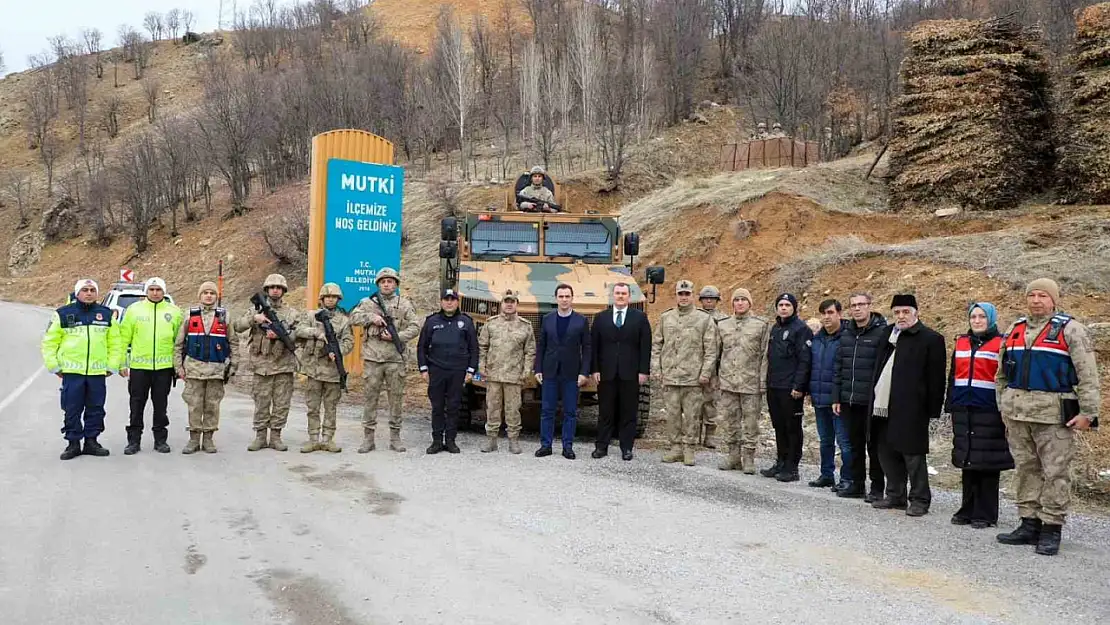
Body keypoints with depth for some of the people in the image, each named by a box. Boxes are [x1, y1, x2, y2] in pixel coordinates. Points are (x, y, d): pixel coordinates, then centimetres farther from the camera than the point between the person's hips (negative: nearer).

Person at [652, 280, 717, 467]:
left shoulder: (704, 319, 2)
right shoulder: (665, 318, 10)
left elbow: (711, 349, 0)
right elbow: (656, 345, 12)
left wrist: (706, 373, -7)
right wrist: (656, 369, 5)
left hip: (693, 377, -2)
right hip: (670, 377, 3)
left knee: (692, 415, 1)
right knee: (672, 414, 7)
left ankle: (689, 449, 11)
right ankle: (675, 447, 17)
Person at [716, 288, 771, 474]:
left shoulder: (762, 325, 0)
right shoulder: (723, 325, 11)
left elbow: (765, 355, -3)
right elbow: (716, 352, 16)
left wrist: (763, 381, -8)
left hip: (751, 383, -3)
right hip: (728, 382, 4)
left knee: (750, 423, 0)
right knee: (732, 422, 11)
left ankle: (748, 458, 8)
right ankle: (734, 456, 20)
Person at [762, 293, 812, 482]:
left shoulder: (801, 329, -8)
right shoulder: (775, 329, 16)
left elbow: (804, 360, -14)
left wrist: (798, 386, -19)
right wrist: (769, 381, 15)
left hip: (790, 389, -8)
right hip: (773, 387, 8)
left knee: (792, 427, 0)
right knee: (779, 427, 13)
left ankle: (792, 467, 5)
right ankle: (781, 463, 22)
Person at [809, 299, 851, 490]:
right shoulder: (817, 338, 11)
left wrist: (840, 397, -17)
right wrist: (810, 391, 13)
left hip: (838, 399, -8)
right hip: (819, 398, 8)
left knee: (844, 441, -3)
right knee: (825, 440, 17)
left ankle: (847, 479, 5)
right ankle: (827, 475, 27)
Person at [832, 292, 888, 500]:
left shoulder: (881, 332, -8)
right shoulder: (846, 334, 11)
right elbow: (838, 367, 14)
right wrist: (837, 397, 11)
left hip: (871, 402, -6)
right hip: (849, 401, 6)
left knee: (874, 445, 4)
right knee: (855, 444, 13)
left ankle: (877, 488, 14)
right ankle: (856, 484, 23)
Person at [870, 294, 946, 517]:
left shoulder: (931, 339, -5)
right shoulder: (888, 334, 15)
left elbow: (936, 379, -8)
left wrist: (932, 410, -11)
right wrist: (875, 399, 14)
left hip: (911, 410, -7)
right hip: (884, 407, 7)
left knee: (912, 455, -1)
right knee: (887, 452, 13)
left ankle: (920, 500, 10)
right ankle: (895, 496, 26)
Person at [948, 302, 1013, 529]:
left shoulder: (1001, 344, -2)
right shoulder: (961, 343, 14)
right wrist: (951, 404, 14)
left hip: (988, 410, -5)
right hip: (963, 409, 5)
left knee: (987, 463, 0)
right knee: (967, 461, 10)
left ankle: (985, 514, 8)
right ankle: (968, 510, 19)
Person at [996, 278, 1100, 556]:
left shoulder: (1069, 329, -3)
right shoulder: (1015, 330, 14)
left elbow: (1088, 374, -7)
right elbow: (1002, 374, 21)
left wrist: (1088, 412, -12)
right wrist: (1004, 406, 16)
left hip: (1054, 413, -6)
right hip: (1017, 413, 6)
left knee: (1055, 471, -2)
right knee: (1025, 468, 11)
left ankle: (1051, 529, 5)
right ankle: (1029, 525, 19)